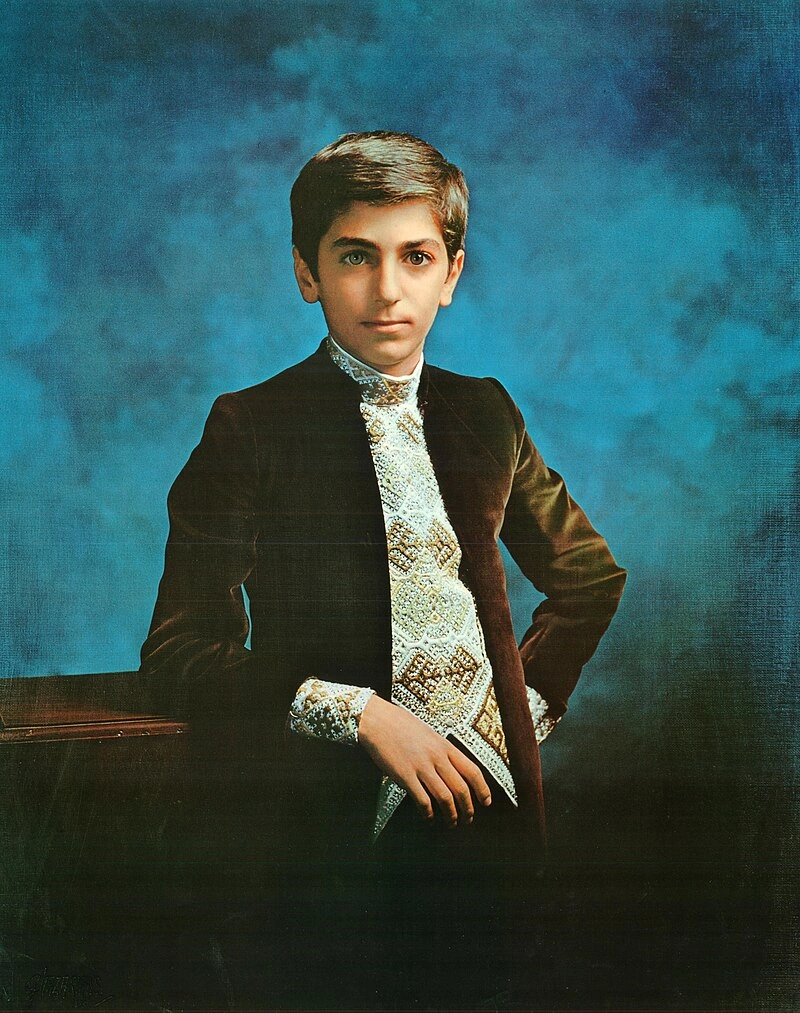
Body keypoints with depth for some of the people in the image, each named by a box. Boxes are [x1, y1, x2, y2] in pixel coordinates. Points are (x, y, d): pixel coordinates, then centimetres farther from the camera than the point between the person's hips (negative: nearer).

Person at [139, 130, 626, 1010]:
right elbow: (177, 654, -9)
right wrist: (360, 713, -17)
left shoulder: (484, 412, 8)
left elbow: (592, 575, 21)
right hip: (329, 817, -4)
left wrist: (533, 698, 7)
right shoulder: (249, 431, -5)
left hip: (486, 804, 4)